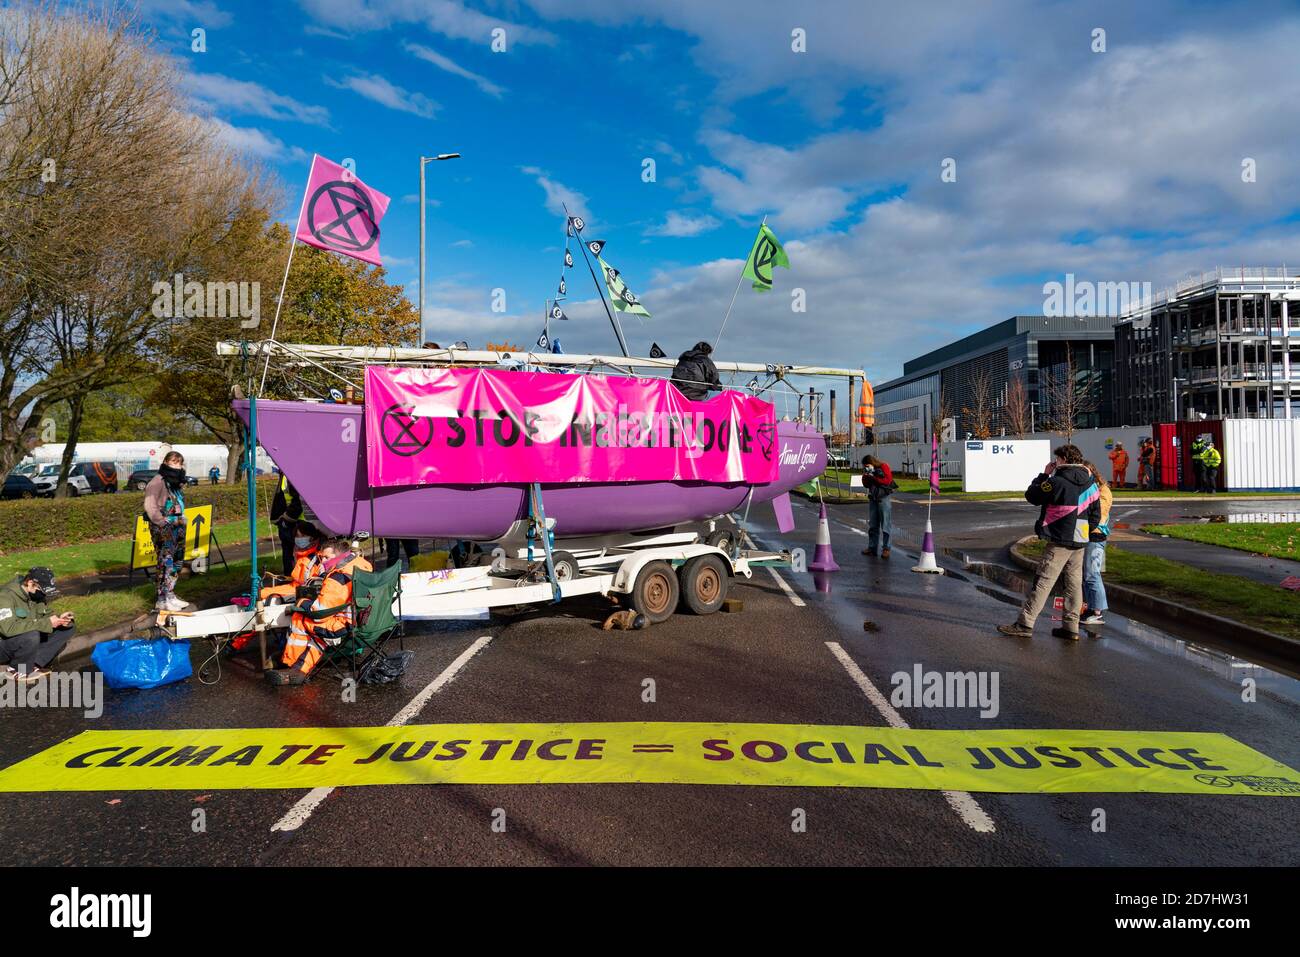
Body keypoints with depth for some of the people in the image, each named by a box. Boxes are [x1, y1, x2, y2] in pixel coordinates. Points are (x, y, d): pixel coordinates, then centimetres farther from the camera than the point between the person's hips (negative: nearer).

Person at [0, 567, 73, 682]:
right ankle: (17, 671, -11)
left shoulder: (37, 594, -2)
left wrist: (59, 619, -16)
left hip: (29, 640, 7)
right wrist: (47, 623, -37)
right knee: (31, 636, -37)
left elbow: (46, 615, 8)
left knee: (67, 628, -5)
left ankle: (35, 663, -11)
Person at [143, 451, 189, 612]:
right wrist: (163, 522, -19)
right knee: (165, 562, -10)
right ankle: (161, 600, -5)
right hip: (163, 529, -9)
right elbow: (150, 506, -17)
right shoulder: (157, 482, -10)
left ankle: (170, 595, 25)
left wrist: (181, 519, 15)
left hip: (177, 526, 10)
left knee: (178, 560, 14)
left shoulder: (177, 484, 18)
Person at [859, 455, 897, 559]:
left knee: (885, 524, -5)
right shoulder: (868, 470, 10)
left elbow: (888, 480, -15)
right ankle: (872, 547, 16)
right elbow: (866, 484, 12)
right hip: (873, 498, 7)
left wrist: (873, 478, -16)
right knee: (873, 524, 10)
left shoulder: (884, 466, -7)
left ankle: (886, 549, -2)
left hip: (884, 498, -7)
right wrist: (865, 476, -6)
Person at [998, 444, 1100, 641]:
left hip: (1059, 541, -7)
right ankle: (1071, 627, 14)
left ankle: (1025, 624, -6)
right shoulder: (1091, 484, 11)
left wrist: (1044, 475, 3)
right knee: (1074, 583, 11)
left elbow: (1031, 496, -4)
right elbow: (1096, 515, 15)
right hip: (1080, 542, 8)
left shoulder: (1057, 482, -14)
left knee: (1043, 582, -7)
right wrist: (1085, 533, 21)